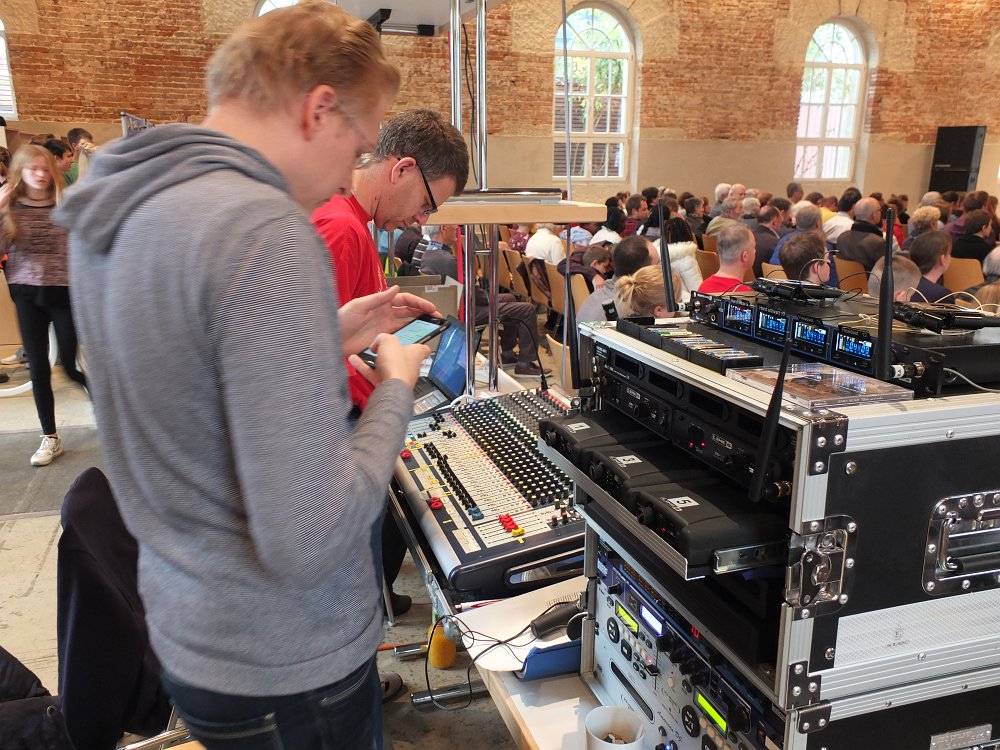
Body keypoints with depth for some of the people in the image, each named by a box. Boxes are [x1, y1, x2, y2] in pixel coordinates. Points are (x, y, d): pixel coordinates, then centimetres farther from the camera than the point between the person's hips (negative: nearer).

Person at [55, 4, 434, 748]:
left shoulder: (110, 210, 0)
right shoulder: (263, 231, -28)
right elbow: (307, 543, -30)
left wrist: (327, 338, 8)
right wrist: (395, 386, -15)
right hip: (287, 671, -7)